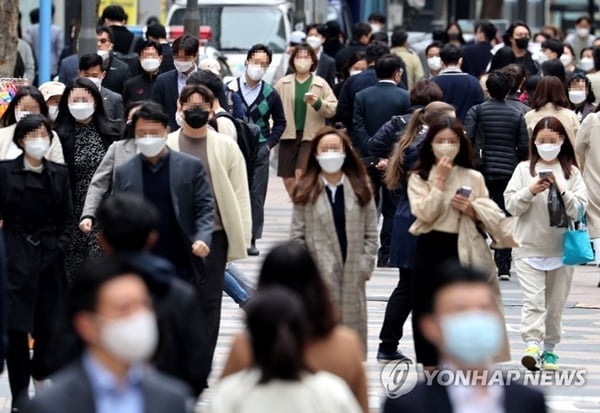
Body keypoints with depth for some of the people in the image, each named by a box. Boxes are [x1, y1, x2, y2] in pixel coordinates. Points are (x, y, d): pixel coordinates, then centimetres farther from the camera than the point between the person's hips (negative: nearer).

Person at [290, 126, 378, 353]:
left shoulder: (360, 190, 6)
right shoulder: (305, 192, 1)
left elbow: (371, 234, 7)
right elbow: (297, 235, 1)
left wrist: (365, 266, -2)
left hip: (352, 276, 2)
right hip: (318, 275, -2)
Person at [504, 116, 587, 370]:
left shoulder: (571, 173, 2)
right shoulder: (524, 170, 3)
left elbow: (578, 211, -4)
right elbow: (511, 205, -2)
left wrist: (561, 190, -18)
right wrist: (531, 191, -18)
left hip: (561, 249, 1)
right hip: (529, 248, -1)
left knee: (555, 304, 10)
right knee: (533, 300, -13)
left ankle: (549, 349, 21)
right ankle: (532, 346, -23)